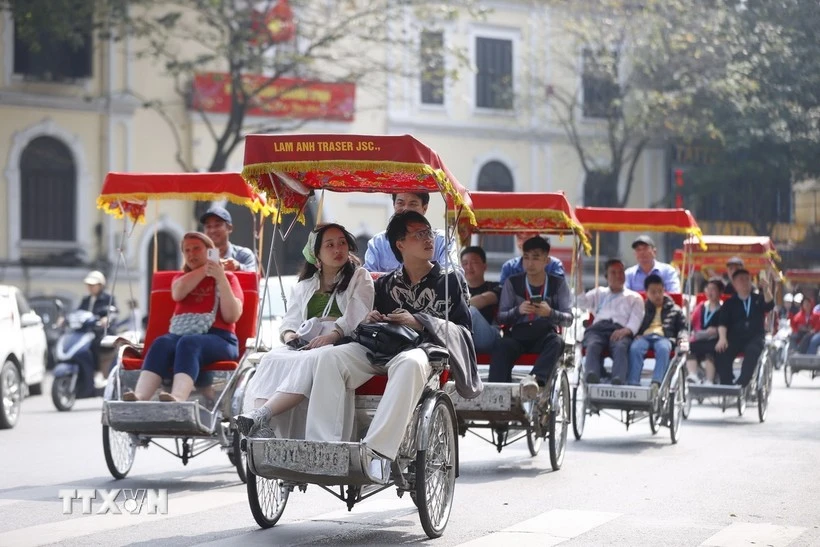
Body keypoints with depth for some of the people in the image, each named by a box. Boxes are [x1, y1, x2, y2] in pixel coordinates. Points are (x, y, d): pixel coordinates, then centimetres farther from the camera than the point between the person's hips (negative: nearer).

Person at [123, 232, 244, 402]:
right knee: (162, 343, -33)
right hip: (180, 334, 3)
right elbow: (178, 293, 2)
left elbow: (232, 316, 0)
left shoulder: (227, 278, 17)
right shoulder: (181, 277, 29)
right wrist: (205, 268, 4)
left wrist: (221, 278, -7)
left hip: (218, 338, -3)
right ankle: (139, 397, -57)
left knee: (189, 343, -38)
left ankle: (177, 399, -65)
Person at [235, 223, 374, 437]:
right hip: (305, 345, 4)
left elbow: (358, 316, -1)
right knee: (272, 359, -30)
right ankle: (262, 429, -51)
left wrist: (333, 335, -19)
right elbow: (290, 321, 21)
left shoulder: (360, 277, 16)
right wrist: (289, 335, -5)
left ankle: (261, 415, -54)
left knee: (309, 361, -38)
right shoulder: (303, 287, 30)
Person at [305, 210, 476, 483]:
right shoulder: (385, 284, 25)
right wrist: (370, 320, 4)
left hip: (423, 348, -4)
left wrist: (419, 322, -7)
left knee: (409, 364, -42)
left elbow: (463, 330, 6)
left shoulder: (451, 280, 15)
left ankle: (377, 450, -50)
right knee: (332, 359, -26)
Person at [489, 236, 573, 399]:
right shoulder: (512, 282, 7)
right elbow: (501, 317, 3)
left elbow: (568, 319, 1)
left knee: (556, 342, -35)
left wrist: (550, 313, -21)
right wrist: (518, 310, -19)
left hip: (544, 336, 0)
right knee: (501, 345, -33)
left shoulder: (558, 284, 7)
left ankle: (534, 380, -57)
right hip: (517, 335, 0)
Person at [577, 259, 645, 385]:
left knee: (621, 347, -39)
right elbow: (581, 302, 20)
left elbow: (636, 319, 11)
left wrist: (626, 330, -12)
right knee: (593, 346, -37)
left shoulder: (634, 297, 29)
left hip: (620, 331, -1)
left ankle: (618, 381, -63)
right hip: (598, 328, 1)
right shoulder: (599, 293, 37)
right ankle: (592, 379, -62)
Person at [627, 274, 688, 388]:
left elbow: (682, 327, 21)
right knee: (635, 348, -37)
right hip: (644, 336, 0)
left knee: (663, 349, -40)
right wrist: (636, 335, -6)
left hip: (664, 337, 0)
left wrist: (683, 339, -2)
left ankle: (656, 383, -53)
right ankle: (633, 384, -46)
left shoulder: (674, 309, 26)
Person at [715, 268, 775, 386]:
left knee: (752, 351, -35)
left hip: (755, 337, -1)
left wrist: (766, 289, -27)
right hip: (735, 337, 1)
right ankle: (727, 383, -24)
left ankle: (742, 382, -39)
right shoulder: (730, 303, 14)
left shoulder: (758, 299, 15)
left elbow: (769, 305, -7)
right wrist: (722, 338, -18)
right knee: (722, 352, -29)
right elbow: (722, 323, 2)